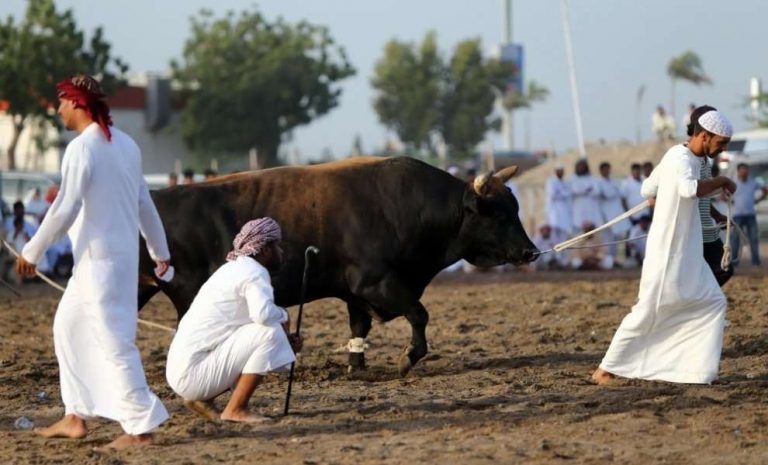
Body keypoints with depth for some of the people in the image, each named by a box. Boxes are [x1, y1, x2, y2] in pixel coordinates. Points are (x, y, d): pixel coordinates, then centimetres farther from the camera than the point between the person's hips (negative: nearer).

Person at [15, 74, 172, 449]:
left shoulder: (81, 148, -16)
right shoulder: (125, 145, 9)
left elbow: (64, 210, -18)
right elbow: (144, 203, 15)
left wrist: (32, 252, -8)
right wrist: (160, 251, 24)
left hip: (99, 260, -9)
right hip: (122, 254, 9)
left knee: (113, 341, -5)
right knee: (68, 328, 18)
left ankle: (141, 427, -4)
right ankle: (76, 417, 22)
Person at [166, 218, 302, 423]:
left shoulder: (234, 269, 19)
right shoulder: (254, 272, -10)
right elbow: (264, 314, -30)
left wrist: (285, 341, 10)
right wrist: (283, 316, -7)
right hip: (194, 373, -10)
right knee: (270, 330, -15)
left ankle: (203, 400, 13)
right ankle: (235, 410, -10)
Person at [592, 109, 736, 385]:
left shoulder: (676, 156, 12)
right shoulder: (681, 159, -18)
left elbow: (648, 190, 22)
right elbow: (689, 189, -39)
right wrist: (721, 181, -23)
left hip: (687, 256, 10)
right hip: (667, 254, -10)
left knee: (714, 303, 6)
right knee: (648, 313, -4)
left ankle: (700, 370, 5)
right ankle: (607, 369, 6)